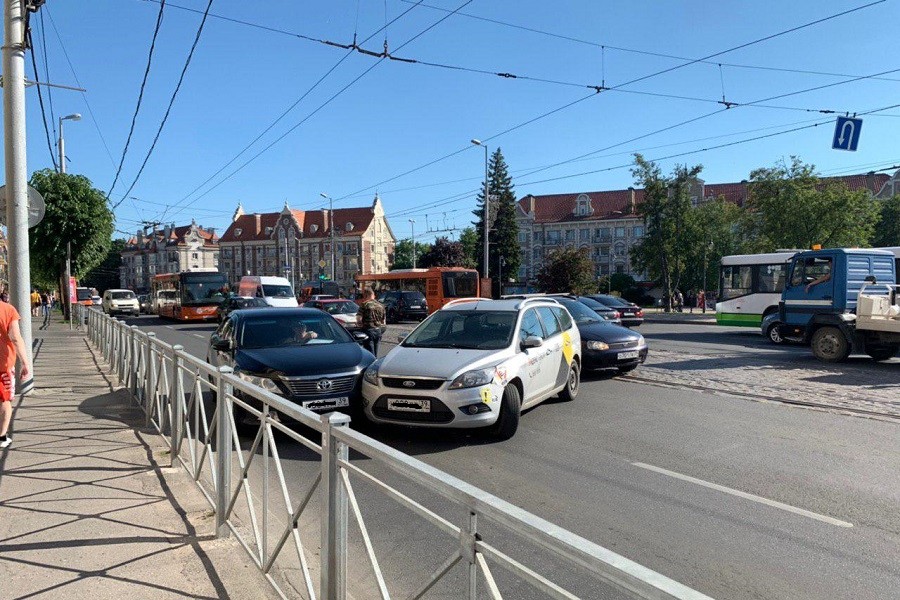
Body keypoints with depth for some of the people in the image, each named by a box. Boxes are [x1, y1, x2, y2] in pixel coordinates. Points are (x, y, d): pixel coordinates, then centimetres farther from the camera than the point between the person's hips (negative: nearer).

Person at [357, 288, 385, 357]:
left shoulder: (365, 304, -9)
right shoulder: (381, 305, 10)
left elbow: (358, 319, -14)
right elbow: (383, 321, 15)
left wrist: (361, 325, 4)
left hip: (368, 330, -6)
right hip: (378, 330, 6)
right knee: (375, 354, 16)